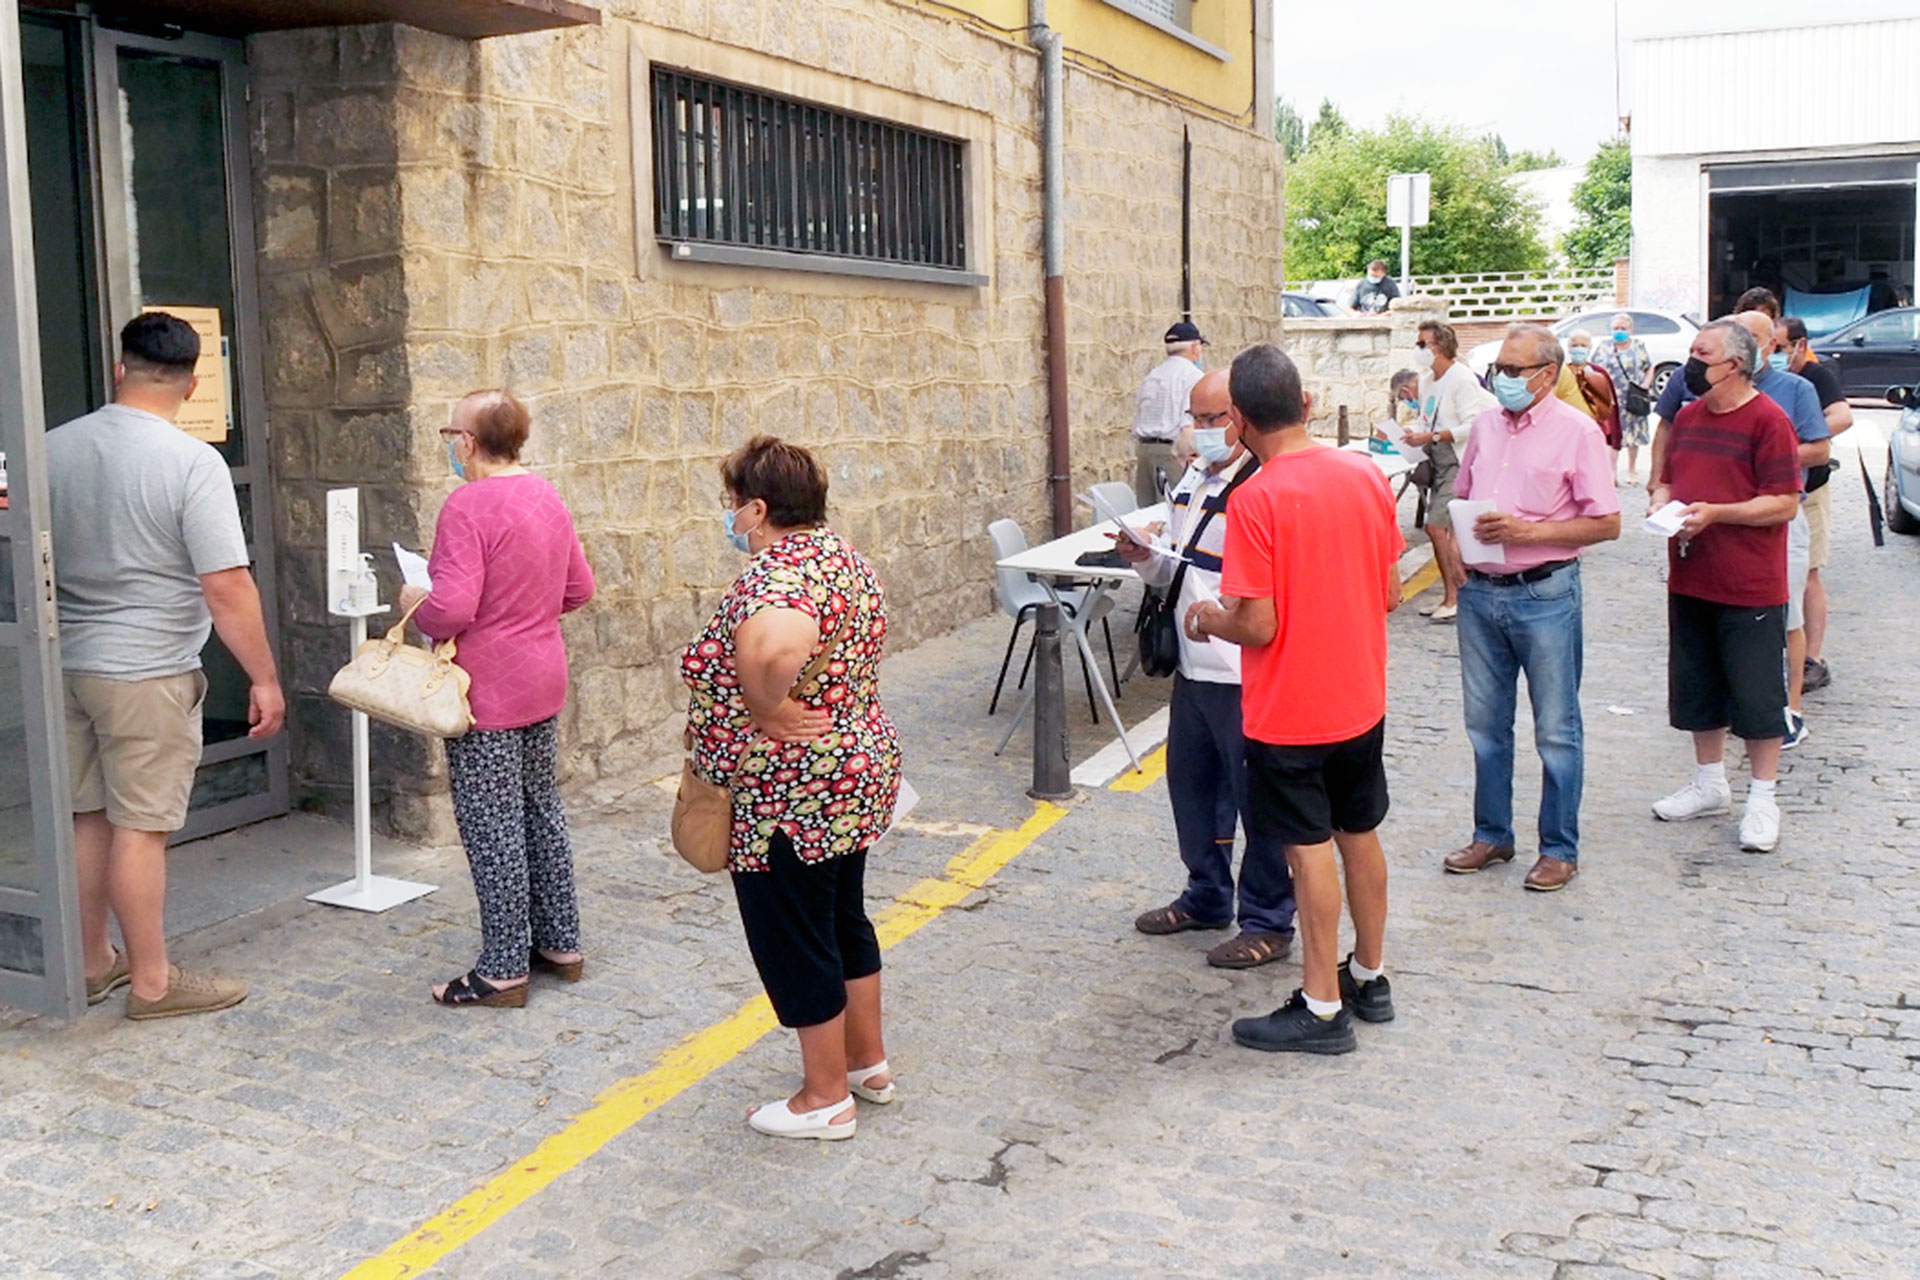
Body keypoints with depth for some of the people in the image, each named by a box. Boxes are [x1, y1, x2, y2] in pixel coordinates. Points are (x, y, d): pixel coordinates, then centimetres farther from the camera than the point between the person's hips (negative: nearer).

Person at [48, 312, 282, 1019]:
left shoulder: (54, 448, 4)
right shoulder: (193, 463, -15)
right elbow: (227, 587, -18)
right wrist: (265, 678, -11)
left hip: (67, 663, 6)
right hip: (147, 673, -6)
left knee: (88, 818, 16)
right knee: (140, 825, 0)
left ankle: (91, 962, 29)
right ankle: (151, 981, 10)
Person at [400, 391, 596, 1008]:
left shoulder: (468, 507, -19)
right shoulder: (547, 498, 7)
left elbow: (451, 610, -26)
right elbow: (578, 589, 14)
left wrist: (415, 602, -6)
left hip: (488, 691, -9)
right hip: (542, 681, 9)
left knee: (492, 827, 0)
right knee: (542, 810, 17)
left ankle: (503, 969, 7)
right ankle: (560, 943, 27)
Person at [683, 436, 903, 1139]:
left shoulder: (773, 575, -25)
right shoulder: (841, 553, 6)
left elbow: (778, 646, -46)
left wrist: (766, 708, -29)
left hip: (787, 798, -10)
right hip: (858, 771, 10)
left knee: (795, 945, 6)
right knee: (844, 922, 23)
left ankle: (826, 1098, 19)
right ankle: (868, 1064, 38)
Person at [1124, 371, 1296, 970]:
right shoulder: (1191, 483, 13)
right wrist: (1146, 560, 3)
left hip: (1246, 677, -9)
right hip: (1193, 668, 9)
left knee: (1257, 800, 3)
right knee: (1191, 784, 20)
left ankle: (1268, 922, 18)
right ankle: (1207, 897, 39)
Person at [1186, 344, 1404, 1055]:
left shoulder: (1255, 500, -21)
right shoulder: (1367, 475, -2)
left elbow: (1258, 626, -21)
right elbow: (1390, 593, 5)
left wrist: (1206, 618, -2)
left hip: (1288, 713, -6)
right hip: (1361, 699, 6)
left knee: (1310, 850, 3)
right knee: (1359, 835, 19)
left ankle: (1322, 1010, 13)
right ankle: (1369, 976, 34)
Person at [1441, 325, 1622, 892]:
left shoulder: (1577, 431, -7)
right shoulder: (1485, 425, 10)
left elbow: (1607, 523, -9)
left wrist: (1528, 531, -18)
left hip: (1545, 594, -5)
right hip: (1480, 591, 6)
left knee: (1556, 730, 4)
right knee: (1485, 723, 13)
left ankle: (1560, 849, 15)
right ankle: (1491, 835, 27)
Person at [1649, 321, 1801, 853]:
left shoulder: (1767, 420, -11)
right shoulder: (1688, 416, 11)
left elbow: (1786, 503, -15)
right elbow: (1666, 477, 21)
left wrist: (1715, 513, -21)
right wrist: (1662, 502, -2)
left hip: (1750, 589, -7)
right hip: (1690, 583, 7)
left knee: (1757, 695, 1)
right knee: (1697, 688, 16)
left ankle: (1763, 798, 13)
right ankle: (1710, 784, 30)